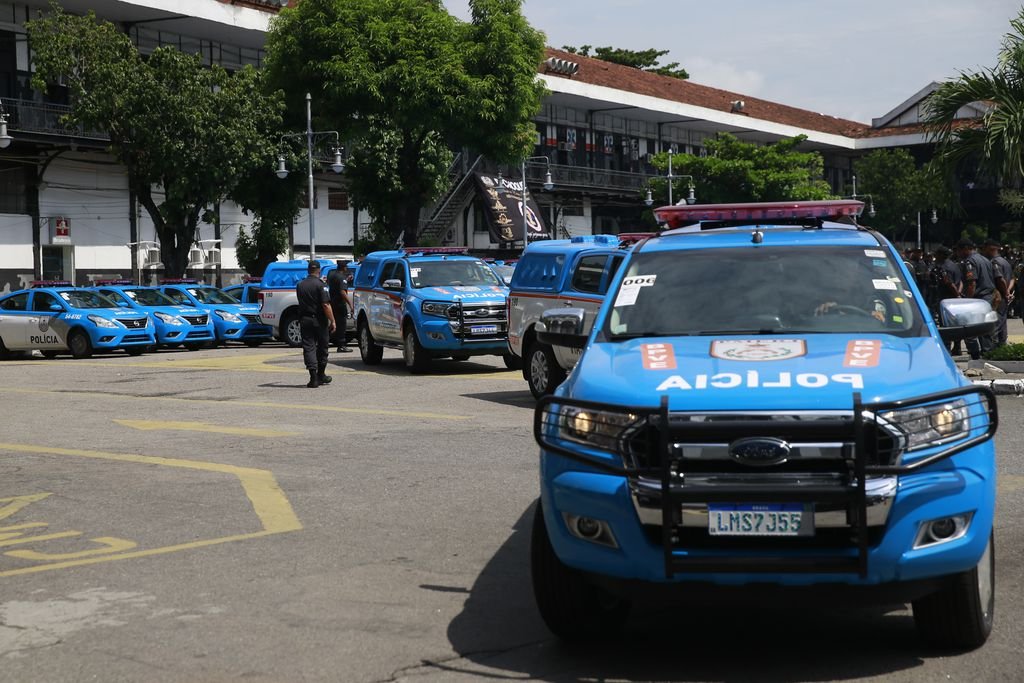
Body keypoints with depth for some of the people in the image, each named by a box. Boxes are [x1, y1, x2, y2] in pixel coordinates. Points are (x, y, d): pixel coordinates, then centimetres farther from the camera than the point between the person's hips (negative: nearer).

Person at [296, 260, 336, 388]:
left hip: (304, 320, 3)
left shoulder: (300, 285, 6)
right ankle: (321, 375, 21)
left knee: (308, 347, 0)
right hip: (319, 320, -3)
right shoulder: (319, 284, -11)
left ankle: (314, 378, -11)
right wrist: (332, 321, -14)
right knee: (322, 347, 12)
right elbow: (325, 305, -17)